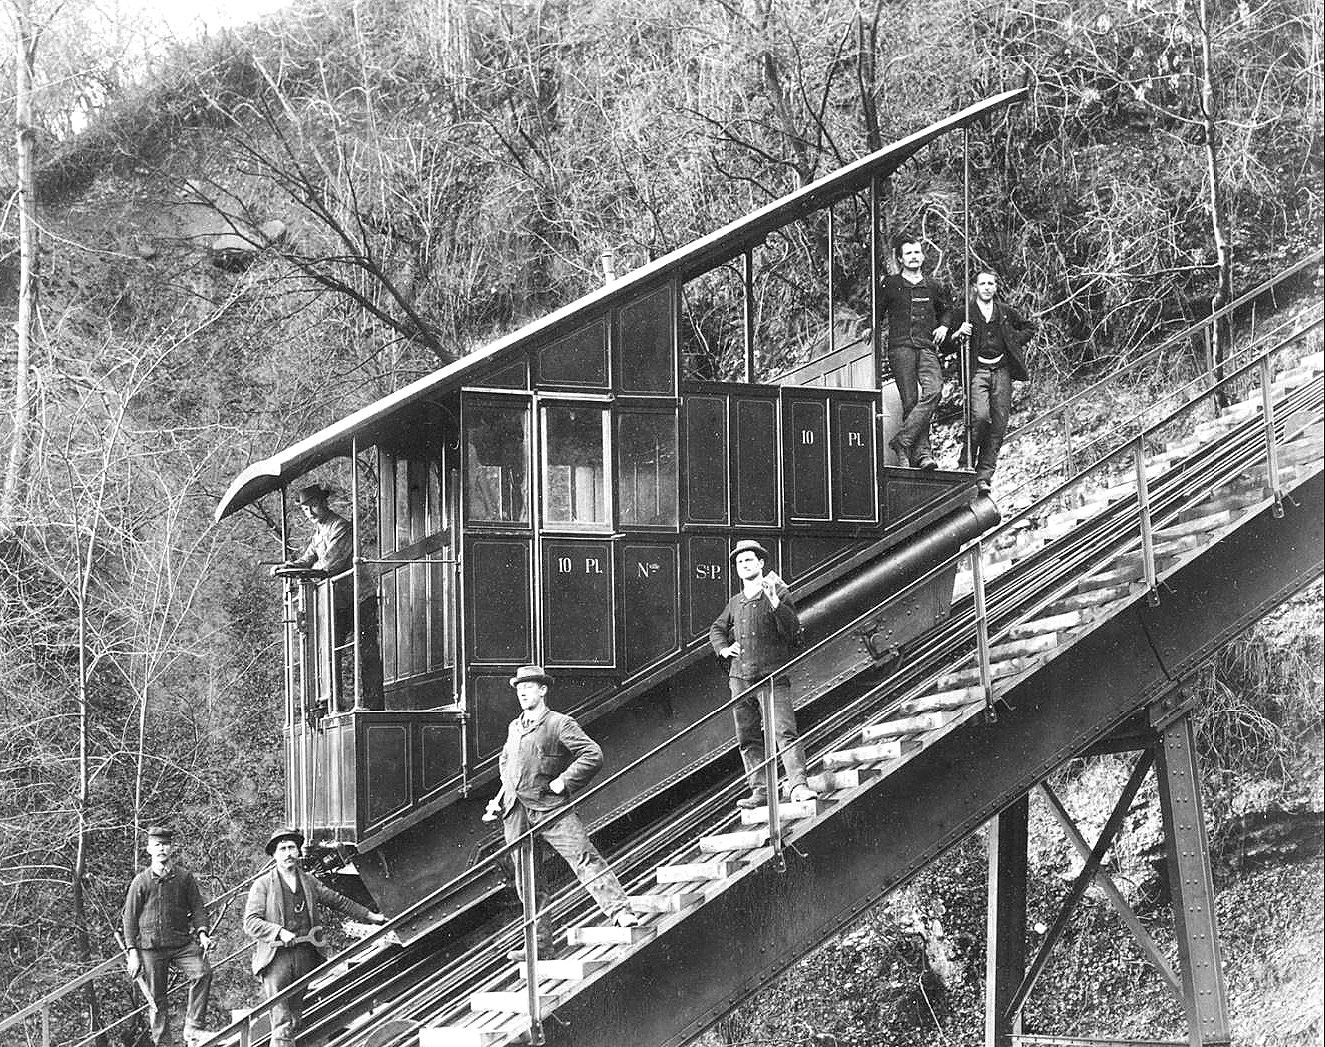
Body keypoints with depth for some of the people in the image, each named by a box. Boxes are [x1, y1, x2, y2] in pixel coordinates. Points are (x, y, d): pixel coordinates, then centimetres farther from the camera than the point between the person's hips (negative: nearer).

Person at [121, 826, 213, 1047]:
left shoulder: (184, 877, 8)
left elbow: (197, 907, 9)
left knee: (202, 972, -24)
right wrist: (132, 952, 0)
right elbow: (130, 919, 7)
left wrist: (202, 932, -9)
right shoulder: (141, 881, 5)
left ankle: (193, 1028, -19)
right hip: (151, 947, 0)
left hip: (182, 943, 0)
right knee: (157, 999, 2)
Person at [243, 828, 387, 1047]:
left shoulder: (308, 882, 15)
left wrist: (369, 916, 29)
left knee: (295, 1021, 5)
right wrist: (280, 932, -19)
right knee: (282, 1024, -12)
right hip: (277, 957, -5)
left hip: (305, 955, 5)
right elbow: (250, 923, -6)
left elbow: (338, 901, 26)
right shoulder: (263, 885, 1)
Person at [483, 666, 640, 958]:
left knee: (585, 858, -20)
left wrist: (563, 782, -12)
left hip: (550, 807, -6)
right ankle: (540, 943, 12)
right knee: (527, 879, 6)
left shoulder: (560, 724, 0)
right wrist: (499, 799, 22)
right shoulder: (514, 727, 20)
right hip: (515, 811, 6)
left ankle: (620, 911, -29)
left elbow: (593, 755, -8)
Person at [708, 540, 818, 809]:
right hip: (740, 679, 6)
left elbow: (792, 629, -10)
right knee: (747, 738, 5)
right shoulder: (735, 603, 16)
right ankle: (759, 791, 9)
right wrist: (723, 648, 12)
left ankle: (798, 785, -21)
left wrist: (775, 603, -21)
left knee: (785, 732, -15)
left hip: (772, 676, -5)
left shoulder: (778, 594, 2)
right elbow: (716, 629, 32)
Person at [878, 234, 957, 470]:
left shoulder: (933, 286, 16)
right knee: (911, 401, -8)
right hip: (900, 347, -2)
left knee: (933, 390, -22)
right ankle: (921, 452, -7)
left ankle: (902, 441, -23)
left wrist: (944, 326, 17)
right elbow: (876, 312, 17)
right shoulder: (890, 285, 8)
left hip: (927, 347, 2)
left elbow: (947, 308, 34)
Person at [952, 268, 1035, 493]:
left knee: (999, 424, -2)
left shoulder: (1006, 312, 12)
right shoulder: (965, 312, 3)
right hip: (977, 371, -4)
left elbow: (1029, 327, 28)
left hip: (1002, 371, 4)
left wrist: (1015, 342, 12)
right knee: (980, 416, -22)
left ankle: (984, 475, 3)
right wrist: (958, 334, -16)